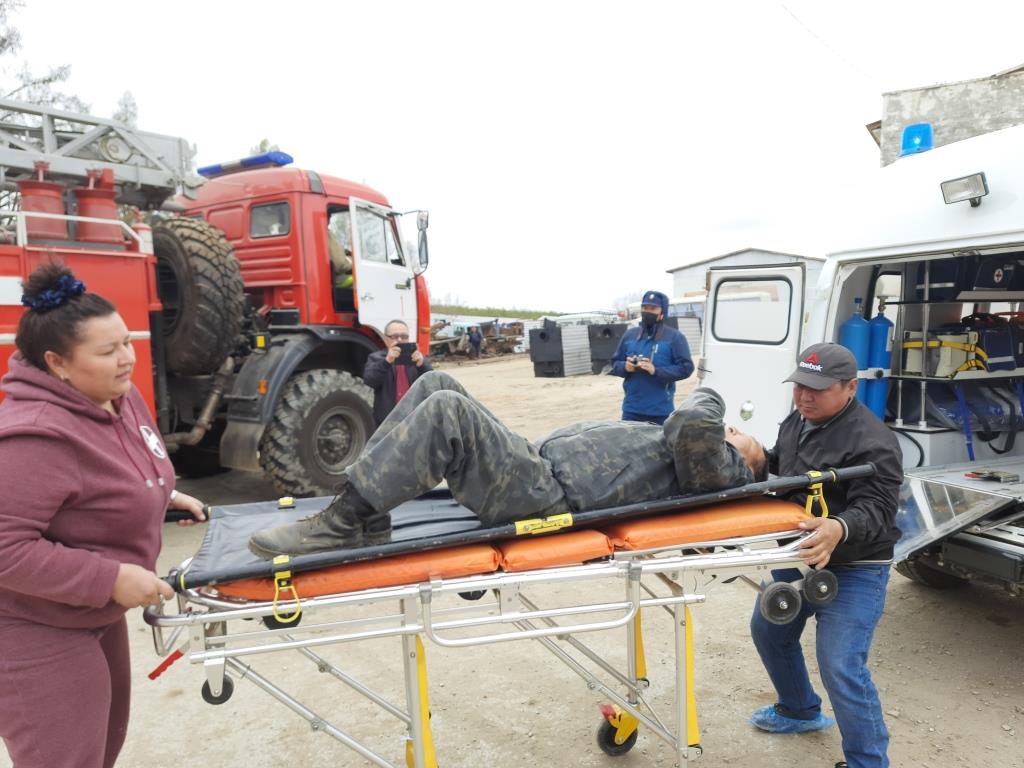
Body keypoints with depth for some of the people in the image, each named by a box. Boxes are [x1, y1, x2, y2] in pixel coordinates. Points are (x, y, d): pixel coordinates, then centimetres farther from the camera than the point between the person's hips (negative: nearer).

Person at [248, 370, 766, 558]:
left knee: (445, 410, -30)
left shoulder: (713, 467, 0)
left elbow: (693, 424, -20)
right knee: (436, 384, -1)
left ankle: (344, 524, -22)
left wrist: (709, 398, 1)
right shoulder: (672, 444, 28)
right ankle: (368, 515, -3)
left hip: (547, 497, -10)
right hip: (539, 466, 10)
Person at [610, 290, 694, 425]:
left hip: (661, 411, -3)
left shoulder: (674, 337, -3)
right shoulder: (629, 335, 10)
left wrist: (656, 371, -20)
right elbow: (615, 363, 16)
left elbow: (686, 368, -8)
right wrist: (625, 367, -8)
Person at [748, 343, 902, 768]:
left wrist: (838, 529, -52)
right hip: (796, 557, 9)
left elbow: (874, 510, -31)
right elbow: (779, 471, 18)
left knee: (842, 669, -12)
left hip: (852, 571, -9)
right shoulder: (796, 421, 4)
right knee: (768, 631, 22)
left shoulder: (871, 441, -24)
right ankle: (800, 710, 45)